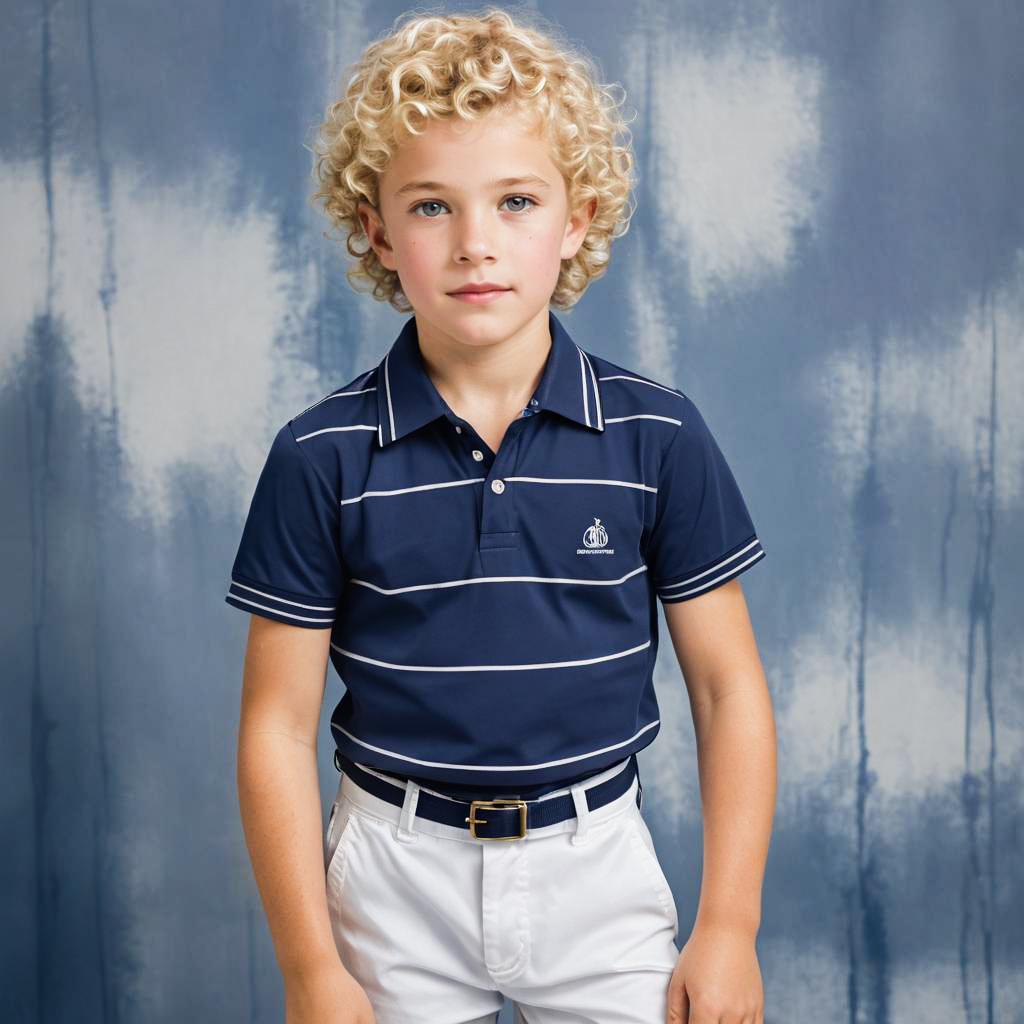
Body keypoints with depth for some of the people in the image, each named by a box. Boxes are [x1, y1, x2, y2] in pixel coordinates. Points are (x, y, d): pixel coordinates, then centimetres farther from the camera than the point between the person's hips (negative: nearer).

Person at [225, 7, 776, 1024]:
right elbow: (277, 724, -5)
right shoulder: (323, 456, -8)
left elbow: (727, 687, -1)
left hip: (598, 867, 1)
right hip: (396, 875, 0)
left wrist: (728, 928, -4)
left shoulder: (657, 435, -7)